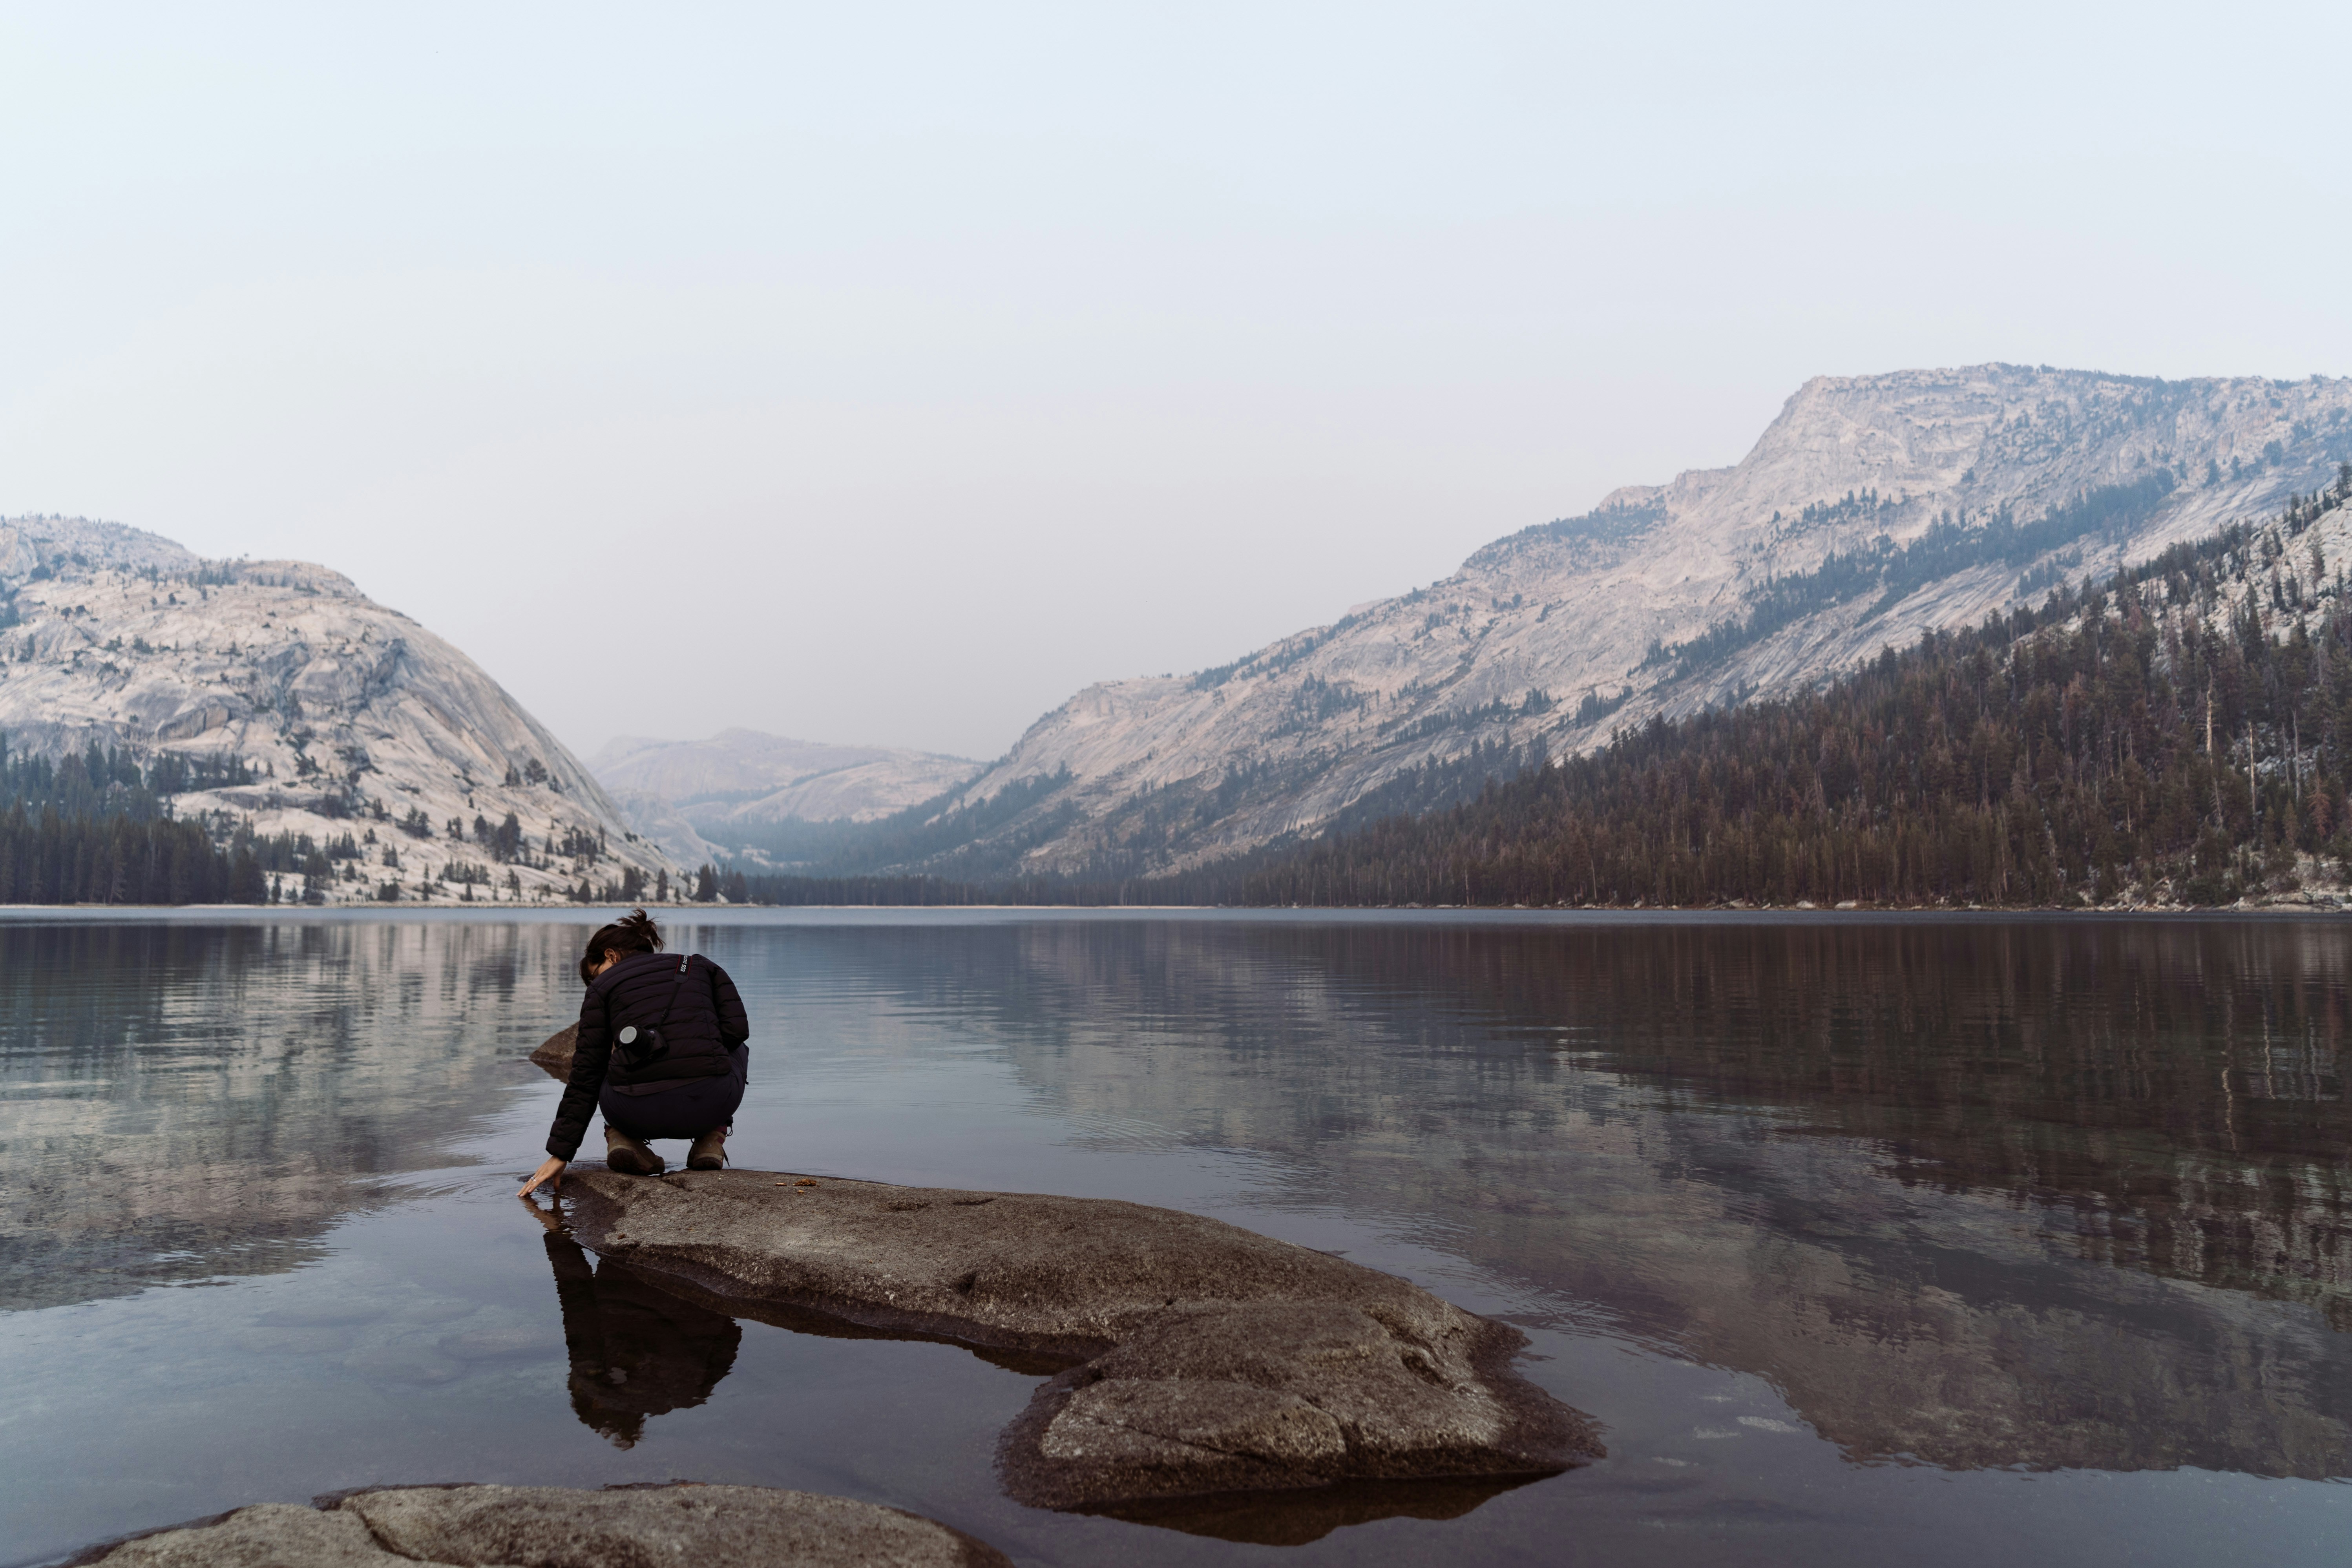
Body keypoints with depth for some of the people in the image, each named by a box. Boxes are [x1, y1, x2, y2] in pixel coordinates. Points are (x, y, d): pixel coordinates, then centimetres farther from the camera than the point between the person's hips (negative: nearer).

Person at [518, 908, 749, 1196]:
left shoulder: (604, 985, 17)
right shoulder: (702, 966, 22)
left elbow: (585, 1077, 14)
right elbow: (737, 1029, 9)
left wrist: (560, 1152, 16)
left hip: (637, 1112, 1)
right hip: (708, 1103, 0)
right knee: (737, 1049, 36)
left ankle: (621, 1138, 9)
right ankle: (711, 1140, 13)